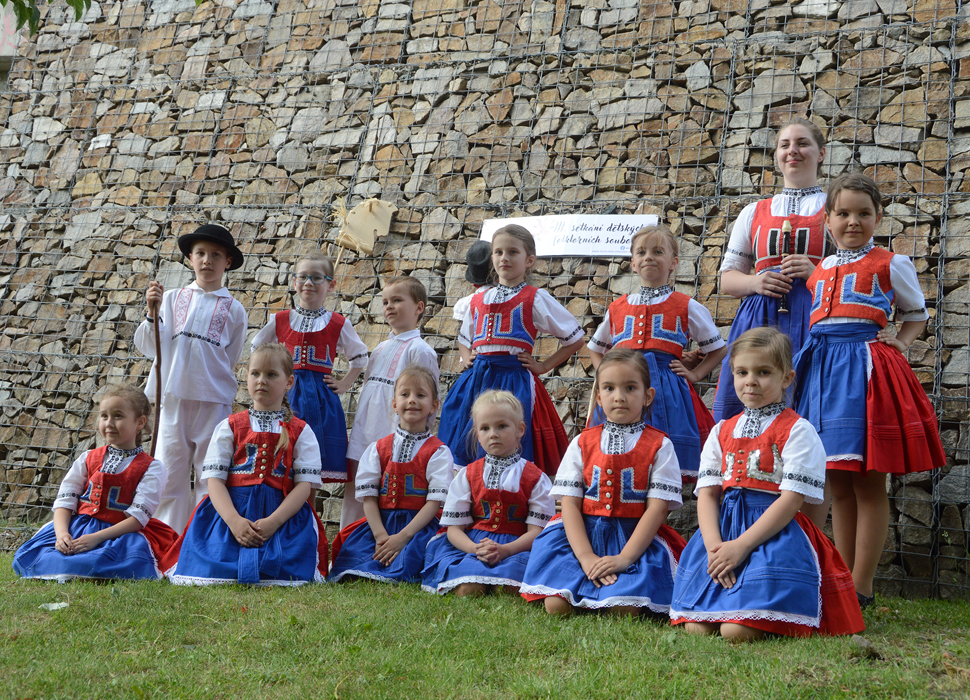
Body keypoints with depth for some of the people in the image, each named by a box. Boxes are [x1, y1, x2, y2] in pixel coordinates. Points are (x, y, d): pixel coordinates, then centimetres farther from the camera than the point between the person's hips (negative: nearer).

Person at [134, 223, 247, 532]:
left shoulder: (233, 309, 8)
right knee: (170, 476, 2)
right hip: (173, 398, 1)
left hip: (213, 402, -1)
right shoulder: (172, 299, 10)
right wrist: (152, 312, -9)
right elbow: (147, 347, 5)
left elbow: (230, 360, 12)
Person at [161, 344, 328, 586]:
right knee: (209, 571, -22)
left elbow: (305, 484, -1)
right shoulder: (229, 427, 12)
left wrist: (273, 522, -17)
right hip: (231, 512, 1)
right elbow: (214, 480, 1)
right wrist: (234, 521, -17)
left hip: (284, 515, -1)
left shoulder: (301, 432, 10)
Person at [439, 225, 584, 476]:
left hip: (514, 380, -5)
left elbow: (575, 338, 5)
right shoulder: (479, 299, 16)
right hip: (477, 380, 5)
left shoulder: (535, 298, 2)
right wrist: (466, 359, 15)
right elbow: (464, 339, 35)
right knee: (465, 454, 1)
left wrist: (543, 366, 0)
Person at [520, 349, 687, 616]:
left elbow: (657, 508, -5)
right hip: (583, 535, 1)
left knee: (624, 608, -27)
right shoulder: (582, 443, 9)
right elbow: (570, 504, 1)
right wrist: (586, 557, -15)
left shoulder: (660, 446, 3)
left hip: (638, 538, -1)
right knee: (556, 605, -22)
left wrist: (624, 558, -17)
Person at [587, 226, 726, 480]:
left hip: (666, 390, -2)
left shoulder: (686, 307, 9)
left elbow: (718, 349, 15)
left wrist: (694, 375, 2)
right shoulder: (617, 308, 16)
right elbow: (595, 349, 30)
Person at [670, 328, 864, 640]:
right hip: (721, 529, 5)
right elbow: (707, 494, 9)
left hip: (776, 532, -5)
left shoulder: (798, 431, -1)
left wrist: (741, 545, -17)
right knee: (697, 628, -14)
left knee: (738, 631, -22)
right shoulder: (721, 432, 17)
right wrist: (714, 546, -11)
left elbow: (791, 499, -10)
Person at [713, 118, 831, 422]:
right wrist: (755, 283, -3)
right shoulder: (754, 213, 20)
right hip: (759, 322, 3)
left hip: (814, 325, -2)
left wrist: (817, 273, -10)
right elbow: (727, 279, 18)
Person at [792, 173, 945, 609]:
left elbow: (916, 313, 16)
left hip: (868, 367, -5)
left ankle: (861, 587, 1)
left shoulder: (890, 264, 6)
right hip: (822, 369, 5)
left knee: (868, 483, -3)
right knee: (839, 485, 8)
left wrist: (900, 342, -1)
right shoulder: (817, 271, 18)